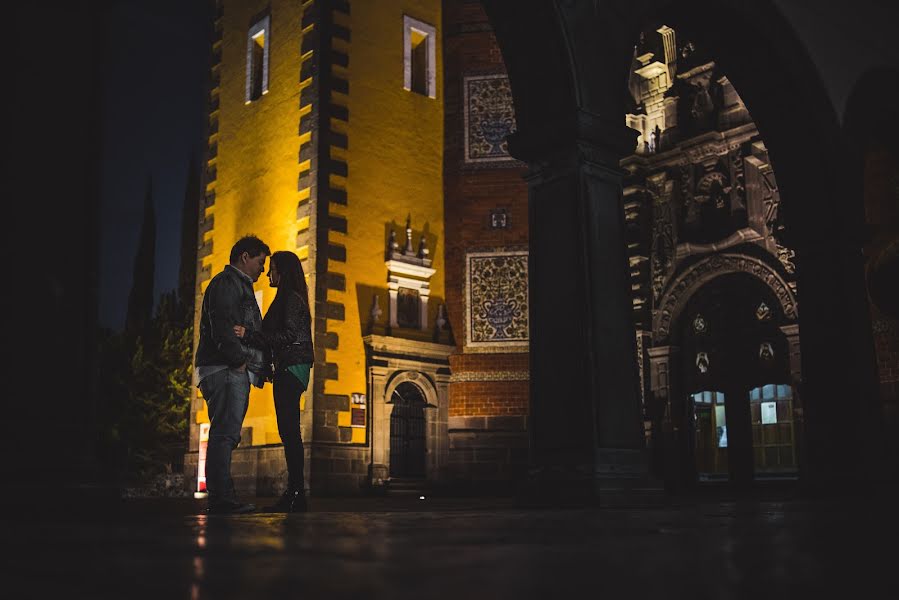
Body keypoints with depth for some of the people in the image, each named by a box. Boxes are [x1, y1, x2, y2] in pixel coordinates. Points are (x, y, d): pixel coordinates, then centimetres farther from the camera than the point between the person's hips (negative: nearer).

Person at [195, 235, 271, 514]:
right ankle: (222, 499, -15)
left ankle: (220, 499, 10)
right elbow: (223, 327, -17)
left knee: (226, 435, 8)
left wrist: (258, 366, 16)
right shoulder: (226, 283, -4)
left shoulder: (239, 286, 29)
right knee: (225, 433, -13)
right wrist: (239, 361, -18)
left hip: (234, 373, 10)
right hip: (226, 370, -10)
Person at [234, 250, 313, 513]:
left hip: (291, 369, -10)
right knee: (288, 431, 7)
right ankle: (294, 493, 8)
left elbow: (288, 336, -19)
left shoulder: (291, 298, -7)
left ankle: (296, 493, -13)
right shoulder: (288, 299, 22)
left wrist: (248, 334, -23)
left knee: (289, 430, -12)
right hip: (287, 370, 10)